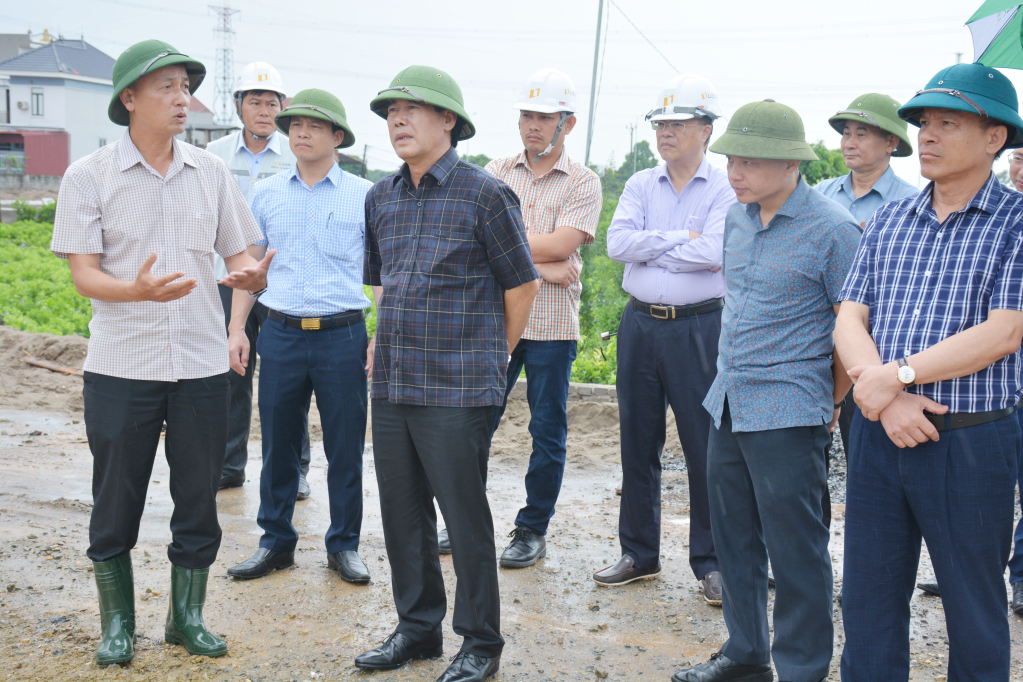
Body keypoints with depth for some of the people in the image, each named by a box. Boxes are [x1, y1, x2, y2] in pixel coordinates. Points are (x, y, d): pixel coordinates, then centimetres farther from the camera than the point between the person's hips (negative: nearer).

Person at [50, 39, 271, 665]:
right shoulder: (88, 177, -2)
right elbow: (83, 273, -7)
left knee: (198, 501, 10)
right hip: (121, 367, -2)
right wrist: (139, 290, -27)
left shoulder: (212, 173, 6)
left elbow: (239, 256, 10)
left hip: (202, 364, 3)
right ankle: (118, 623, 25)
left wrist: (250, 276, -15)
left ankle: (188, 616, 27)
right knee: (116, 504, 7)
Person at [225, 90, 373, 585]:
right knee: (278, 445, 8)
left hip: (342, 335, -2)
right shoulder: (266, 194, 9)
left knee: (345, 447, 4)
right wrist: (236, 328, 7)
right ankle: (276, 542, 22)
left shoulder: (364, 196, 2)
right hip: (280, 334, 2)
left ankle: (343, 546, 18)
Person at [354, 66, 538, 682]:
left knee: (466, 520, 1)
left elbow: (523, 285, -2)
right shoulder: (381, 198, 11)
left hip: (458, 390, -6)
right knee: (403, 516, 14)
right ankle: (418, 627, 30)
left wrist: (489, 359, 5)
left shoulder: (485, 194, -8)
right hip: (391, 385, 6)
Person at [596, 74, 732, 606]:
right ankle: (639, 554, 23)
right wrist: (681, 238, -11)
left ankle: (711, 562, 13)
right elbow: (617, 243, -5)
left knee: (706, 447, -1)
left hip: (699, 328, -4)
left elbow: (714, 253, -19)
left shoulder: (724, 190, -2)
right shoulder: (640, 185, 10)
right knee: (637, 443, 10)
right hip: (640, 324, 4)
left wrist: (648, 249, -9)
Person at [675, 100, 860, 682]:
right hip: (728, 405, 8)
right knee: (735, 538, 17)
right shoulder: (737, 218, 10)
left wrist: (831, 404, -1)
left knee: (796, 551, 1)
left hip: (788, 415, -7)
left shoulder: (833, 229, -12)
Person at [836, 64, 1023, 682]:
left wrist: (896, 376, -16)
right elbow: (850, 318, 3)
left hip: (973, 440, -4)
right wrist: (885, 398, -14)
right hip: (880, 434, 4)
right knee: (868, 599, 13)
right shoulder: (888, 221, 9)